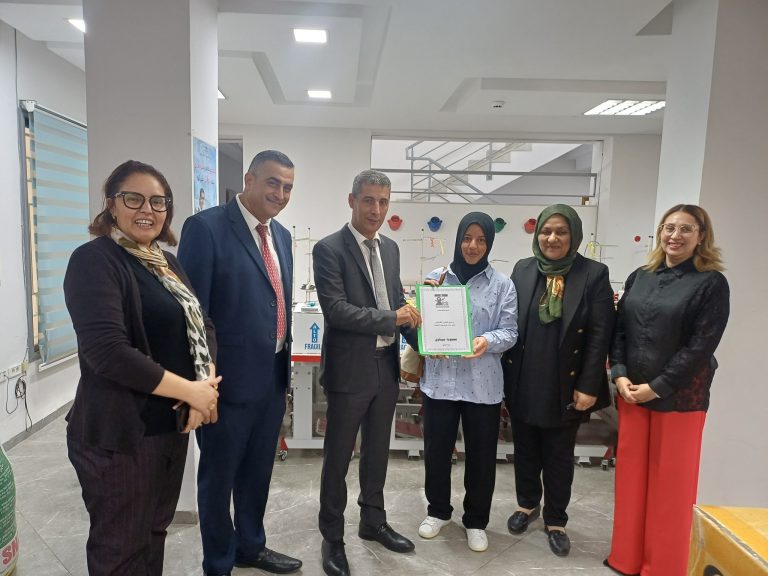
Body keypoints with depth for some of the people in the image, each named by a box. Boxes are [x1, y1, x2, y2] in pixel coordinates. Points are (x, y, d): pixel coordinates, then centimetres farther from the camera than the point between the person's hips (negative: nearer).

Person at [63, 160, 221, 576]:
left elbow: (201, 326, 8)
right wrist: (191, 391, -19)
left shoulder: (167, 264, 11)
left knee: (155, 535, 22)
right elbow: (106, 351, -25)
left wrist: (207, 384, -11)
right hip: (120, 435, -7)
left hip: (170, 426, 7)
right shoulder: (94, 260, -14)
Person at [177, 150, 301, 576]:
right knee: (219, 475, 14)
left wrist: (284, 363, 15)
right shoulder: (206, 227, -14)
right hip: (230, 377, -7)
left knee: (258, 470, 23)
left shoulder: (281, 235, 9)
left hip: (272, 376, 7)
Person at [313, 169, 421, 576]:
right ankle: (332, 537, 28)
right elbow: (336, 309, -21)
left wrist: (420, 338, 0)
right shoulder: (329, 249, -12)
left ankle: (373, 521, 39)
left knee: (377, 452, 20)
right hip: (350, 370, -6)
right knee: (338, 456, 9)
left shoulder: (390, 249, 9)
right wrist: (391, 319, -19)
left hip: (386, 367, 6)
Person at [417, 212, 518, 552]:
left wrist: (488, 341, -22)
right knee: (436, 450, 13)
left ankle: (476, 521, 33)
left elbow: (510, 331, -2)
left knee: (481, 455, 11)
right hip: (440, 379, 1)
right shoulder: (436, 278, 3)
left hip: (482, 384, -1)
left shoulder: (502, 285, 0)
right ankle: (437, 511, 37)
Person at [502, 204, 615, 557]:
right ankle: (527, 504, 41)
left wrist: (588, 386, -13)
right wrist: (505, 374, 0)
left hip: (565, 386, -2)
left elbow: (600, 334, -9)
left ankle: (555, 521, 33)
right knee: (525, 450, 18)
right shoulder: (523, 270, 1)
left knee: (559, 457, 14)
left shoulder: (594, 274, -7)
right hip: (523, 383, 3)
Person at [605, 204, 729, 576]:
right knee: (631, 475, 12)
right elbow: (619, 330, 7)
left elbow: (701, 346, -13)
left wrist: (657, 387, -14)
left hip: (679, 397, -4)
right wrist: (619, 375, -5)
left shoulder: (711, 283, -7)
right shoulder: (639, 277, 7)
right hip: (631, 393, 4)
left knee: (671, 483, 8)